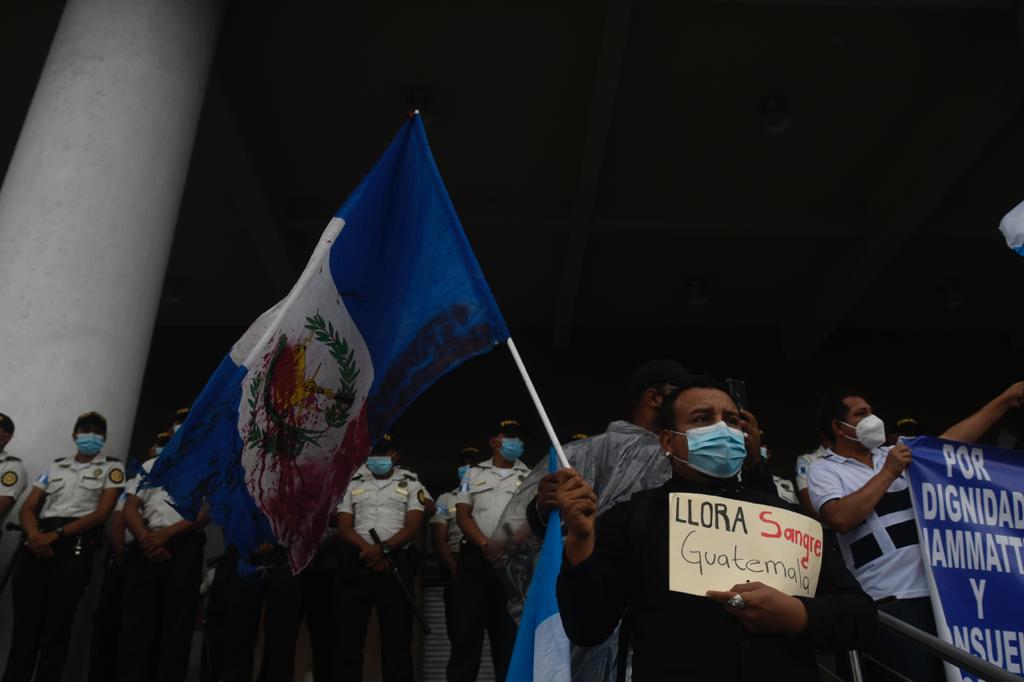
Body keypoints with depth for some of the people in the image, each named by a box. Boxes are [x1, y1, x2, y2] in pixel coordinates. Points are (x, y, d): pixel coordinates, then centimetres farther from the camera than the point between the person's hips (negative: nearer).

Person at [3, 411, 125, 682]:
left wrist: (57, 534, -14)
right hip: (40, 543, 4)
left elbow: (101, 513, -3)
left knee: (56, 627, -5)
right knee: (24, 624, -1)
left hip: (76, 545, -3)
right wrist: (34, 535, -10)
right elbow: (27, 508, 13)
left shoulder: (111, 468, 9)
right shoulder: (55, 467, 21)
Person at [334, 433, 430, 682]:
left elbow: (413, 526, -2)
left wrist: (383, 549, -17)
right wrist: (369, 551, -12)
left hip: (396, 563, -2)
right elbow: (343, 528, 5)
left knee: (397, 636, -1)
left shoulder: (411, 483, 10)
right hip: (356, 563, 2)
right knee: (348, 635, 4)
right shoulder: (353, 483, 14)